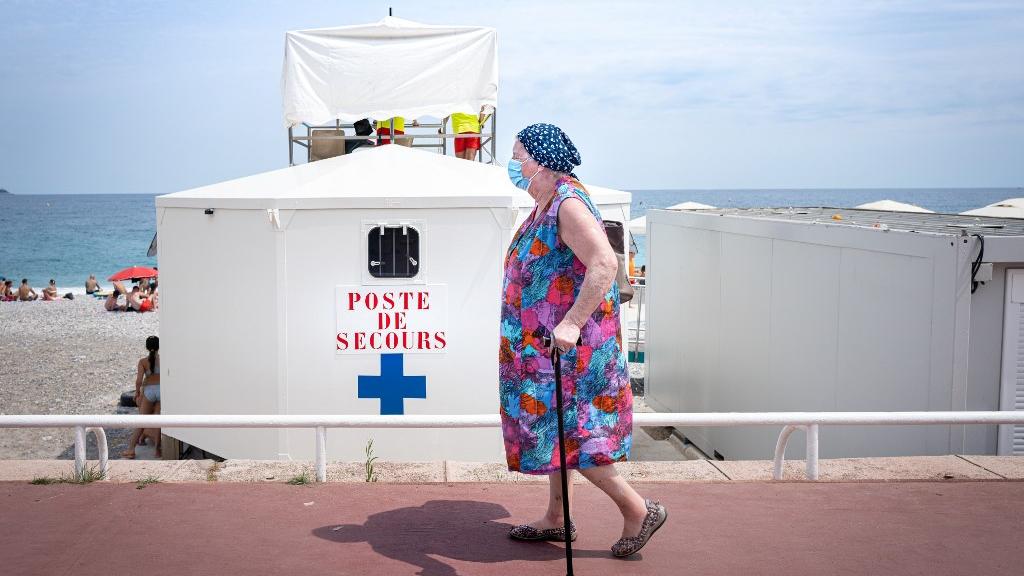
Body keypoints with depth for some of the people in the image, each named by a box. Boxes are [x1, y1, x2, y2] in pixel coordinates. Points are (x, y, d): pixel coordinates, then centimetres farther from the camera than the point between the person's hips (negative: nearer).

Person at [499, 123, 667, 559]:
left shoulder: (568, 204, -19)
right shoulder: (546, 205, 13)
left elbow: (605, 263, -31)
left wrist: (571, 323, -35)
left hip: (568, 344, -10)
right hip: (546, 344, 10)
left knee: (567, 432, -5)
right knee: (556, 429, 16)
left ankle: (638, 510, 5)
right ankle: (556, 520, 27)